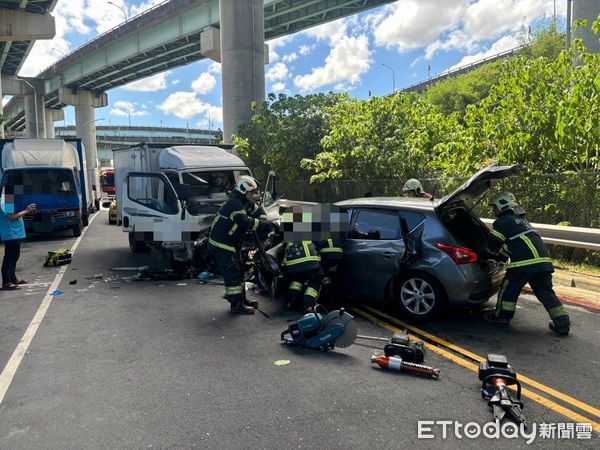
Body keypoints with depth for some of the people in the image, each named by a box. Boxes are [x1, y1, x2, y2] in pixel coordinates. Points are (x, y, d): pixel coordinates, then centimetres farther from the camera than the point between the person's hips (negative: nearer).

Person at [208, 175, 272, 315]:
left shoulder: (243, 203, 13)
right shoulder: (234, 204, -21)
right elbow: (247, 222, -32)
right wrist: (268, 224, -30)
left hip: (230, 245, 11)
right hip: (221, 245, -11)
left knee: (238, 272, 17)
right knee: (232, 274, -9)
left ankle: (242, 299, 28)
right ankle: (237, 305, -4)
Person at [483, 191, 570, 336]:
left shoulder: (502, 221, 1)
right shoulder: (520, 220, 29)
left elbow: (492, 245, 1)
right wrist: (500, 251, 39)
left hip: (525, 261, -8)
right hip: (544, 260, 8)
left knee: (509, 287, 8)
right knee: (545, 292, 13)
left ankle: (502, 315, 17)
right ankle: (563, 323, 12)